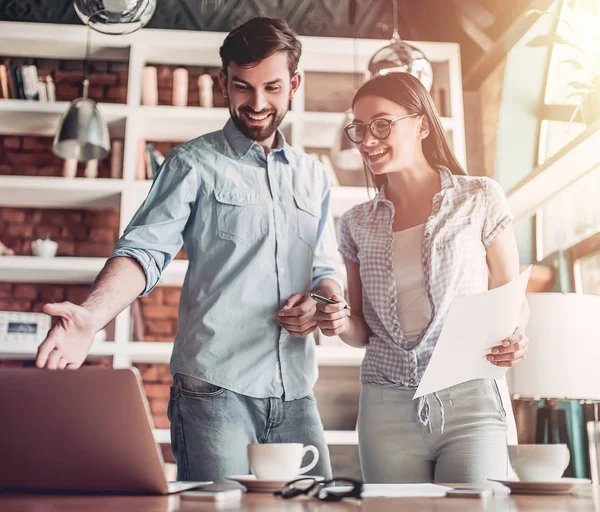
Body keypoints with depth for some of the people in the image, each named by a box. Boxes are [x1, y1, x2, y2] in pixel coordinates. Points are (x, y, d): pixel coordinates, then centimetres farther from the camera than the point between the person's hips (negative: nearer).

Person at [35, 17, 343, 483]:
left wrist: (322, 301, -1)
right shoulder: (196, 163, 1)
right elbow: (145, 250, -10)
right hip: (214, 390, -4)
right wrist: (93, 314, -29)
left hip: (295, 394, 5)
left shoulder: (313, 176, 16)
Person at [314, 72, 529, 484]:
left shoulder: (479, 198, 1)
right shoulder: (357, 223, 10)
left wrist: (513, 341, -16)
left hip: (469, 404, -2)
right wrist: (341, 325, -7)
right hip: (387, 410, 3)